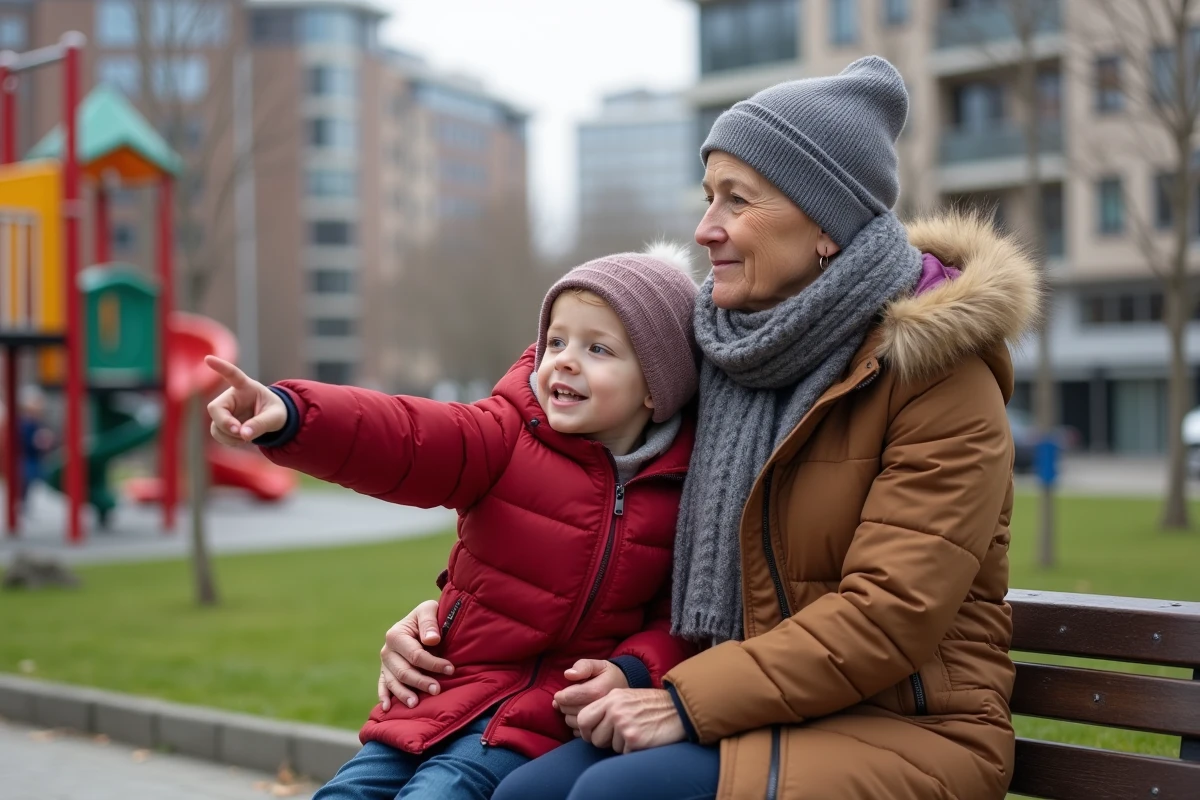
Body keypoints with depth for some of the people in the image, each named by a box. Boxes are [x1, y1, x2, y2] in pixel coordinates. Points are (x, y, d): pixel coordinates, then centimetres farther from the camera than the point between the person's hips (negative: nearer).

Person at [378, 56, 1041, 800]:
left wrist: (687, 703, -22)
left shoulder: (935, 368, -11)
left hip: (910, 732, -5)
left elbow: (890, 614, -19)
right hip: (773, 720, 6)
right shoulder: (736, 353, 8)